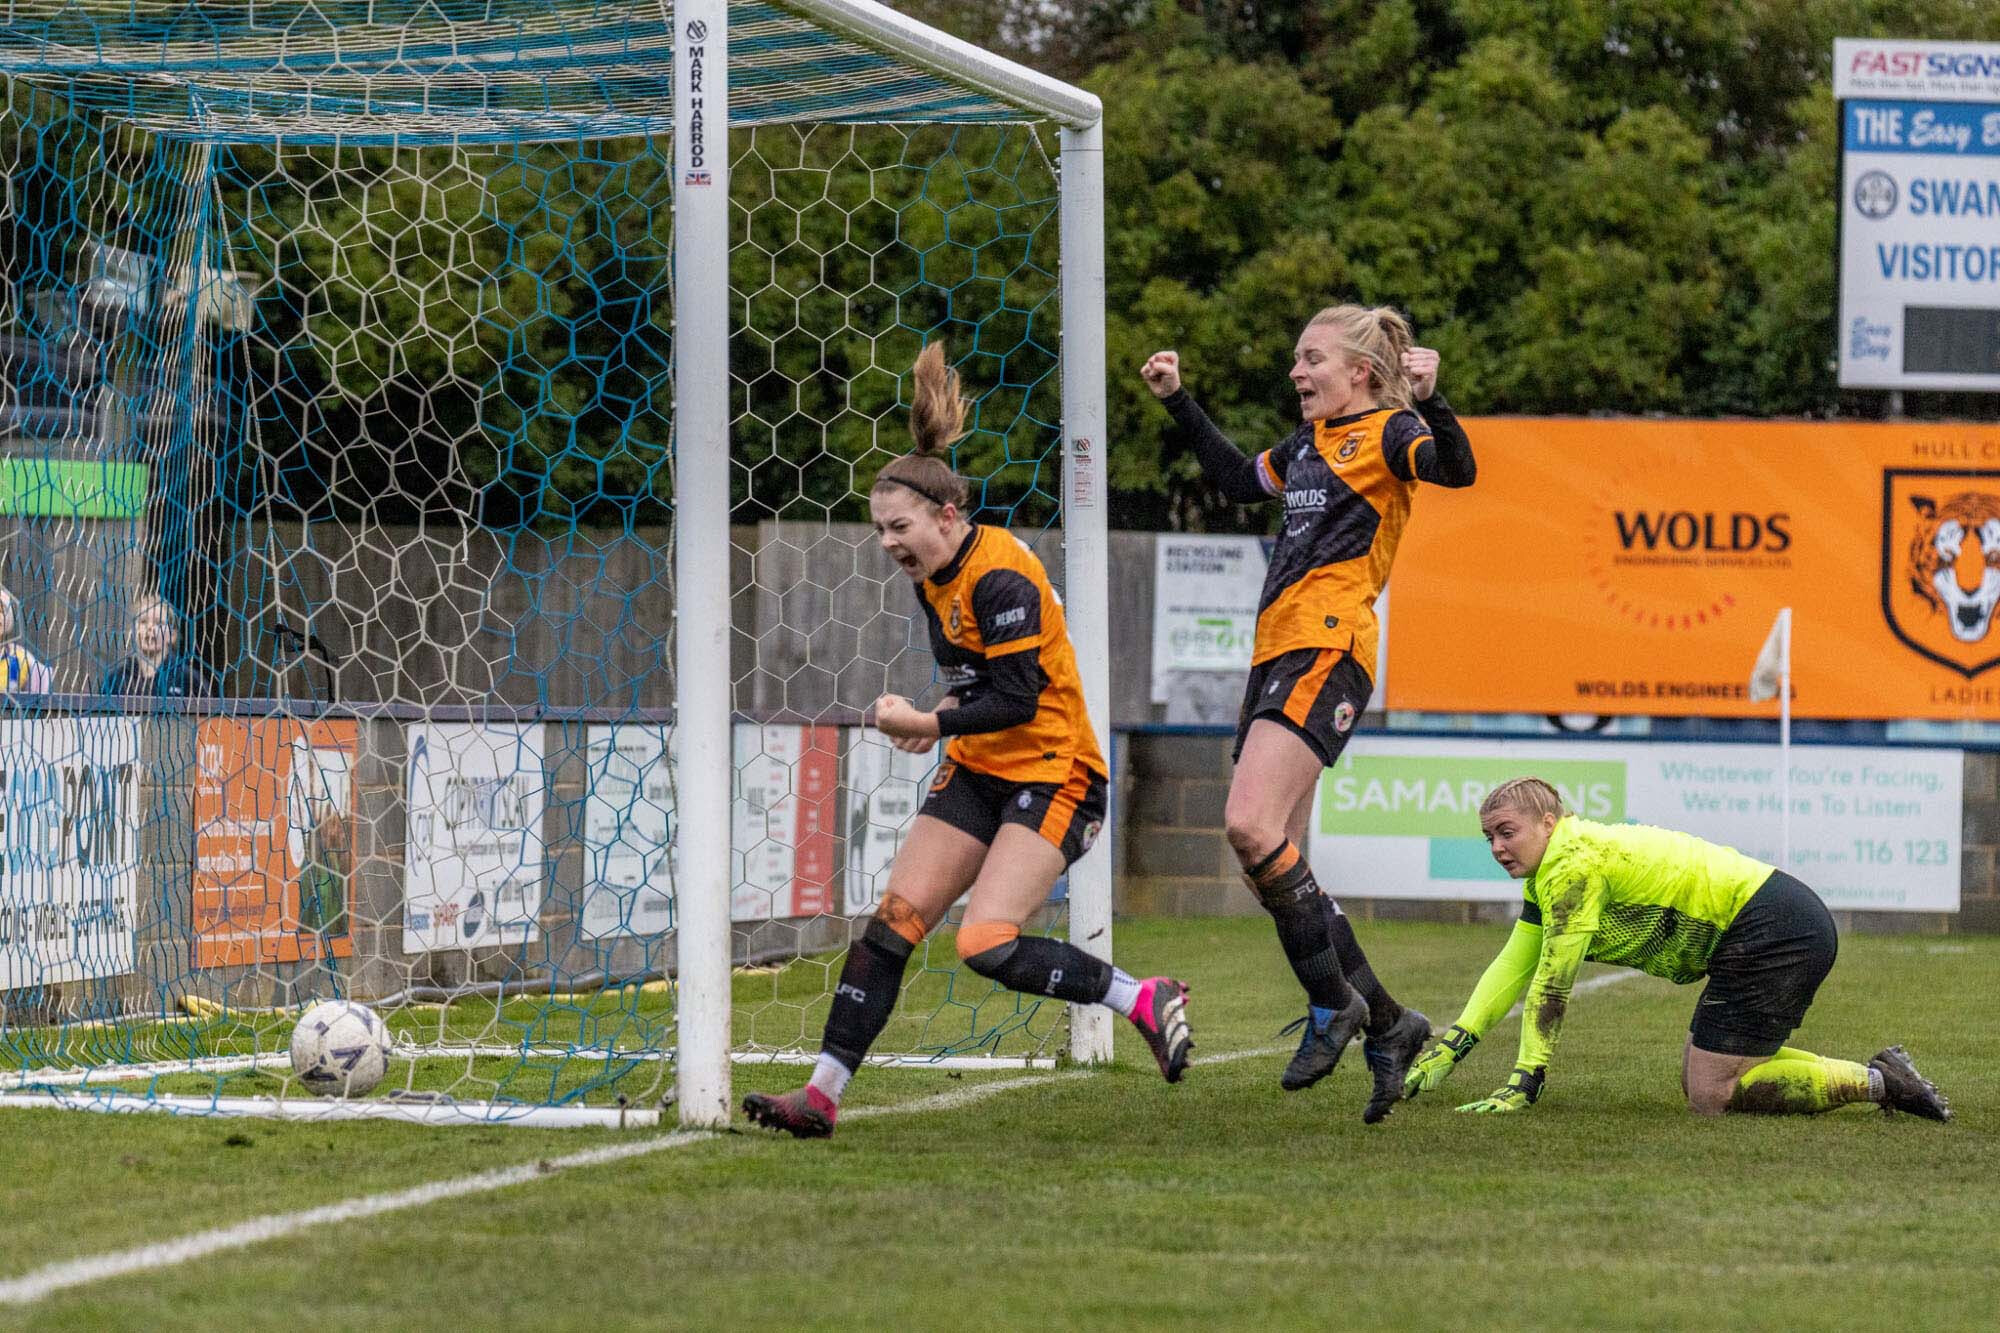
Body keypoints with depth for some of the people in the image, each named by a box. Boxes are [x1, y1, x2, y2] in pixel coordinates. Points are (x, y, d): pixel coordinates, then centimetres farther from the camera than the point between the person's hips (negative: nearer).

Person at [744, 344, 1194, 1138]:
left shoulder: (1001, 578, -20)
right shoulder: (935, 579, 8)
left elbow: (1017, 698, -23)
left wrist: (928, 723, -22)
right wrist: (943, 717, 2)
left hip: (1051, 776, -9)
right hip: (978, 774, 9)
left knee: (988, 944, -22)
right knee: (894, 920, -4)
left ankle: (1146, 1002, -5)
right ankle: (823, 1095, -5)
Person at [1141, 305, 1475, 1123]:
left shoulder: (1388, 434, -3)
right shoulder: (1311, 441, 22)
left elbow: (1456, 470, -23)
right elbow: (1239, 480, 40)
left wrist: (1429, 402, -39)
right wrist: (1178, 403, 36)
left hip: (1327, 652, -9)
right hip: (1277, 651, 9)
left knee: (1250, 824, -23)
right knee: (1276, 863, 5)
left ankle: (1333, 1002, -10)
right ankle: (1386, 1026, 12)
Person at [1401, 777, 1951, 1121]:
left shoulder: (1572, 864, -15)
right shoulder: (1550, 870, 14)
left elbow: (1552, 982, -16)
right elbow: (1515, 965, 14)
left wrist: (1523, 1081, -14)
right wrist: (1452, 1045, 5)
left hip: (1772, 929, -10)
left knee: (1710, 1096, -10)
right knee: (1700, 1075, 19)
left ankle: (1872, 1082, -3)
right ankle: (1882, 1073, 18)